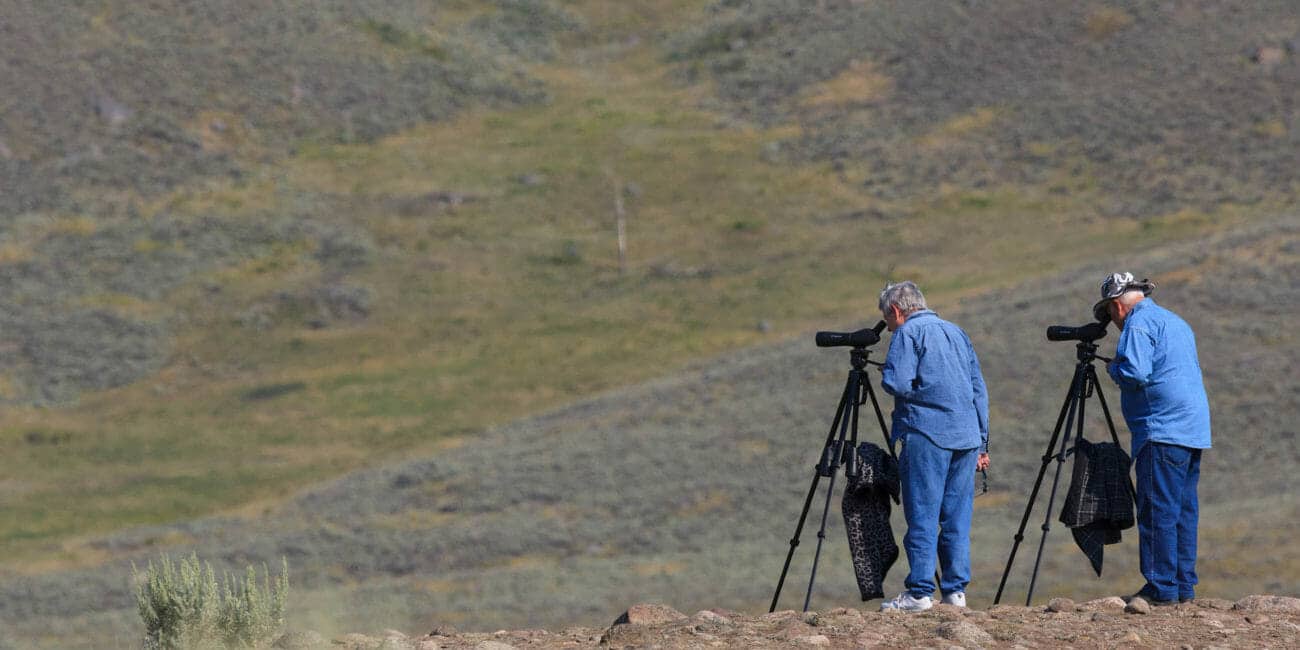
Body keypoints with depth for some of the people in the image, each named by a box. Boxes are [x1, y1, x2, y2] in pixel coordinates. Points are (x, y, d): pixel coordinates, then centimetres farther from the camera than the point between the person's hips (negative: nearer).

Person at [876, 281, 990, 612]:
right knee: (957, 518, 7)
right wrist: (982, 442, 20)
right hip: (966, 435, 7)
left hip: (926, 434, -7)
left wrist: (885, 375, 9)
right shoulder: (956, 332, 21)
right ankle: (956, 590, 5)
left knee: (922, 516, -6)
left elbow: (897, 384, -14)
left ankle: (920, 591, -10)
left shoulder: (907, 333, -1)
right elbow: (979, 388, 20)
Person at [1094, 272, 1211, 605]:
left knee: (1158, 511, -8)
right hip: (1194, 429, 9)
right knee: (1184, 510, 10)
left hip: (1163, 430, -9)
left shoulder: (1139, 323, -7)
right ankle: (1184, 586, 11)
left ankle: (1162, 587, -11)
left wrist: (1113, 368, 2)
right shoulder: (1177, 322, 22)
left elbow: (1134, 374, -19)